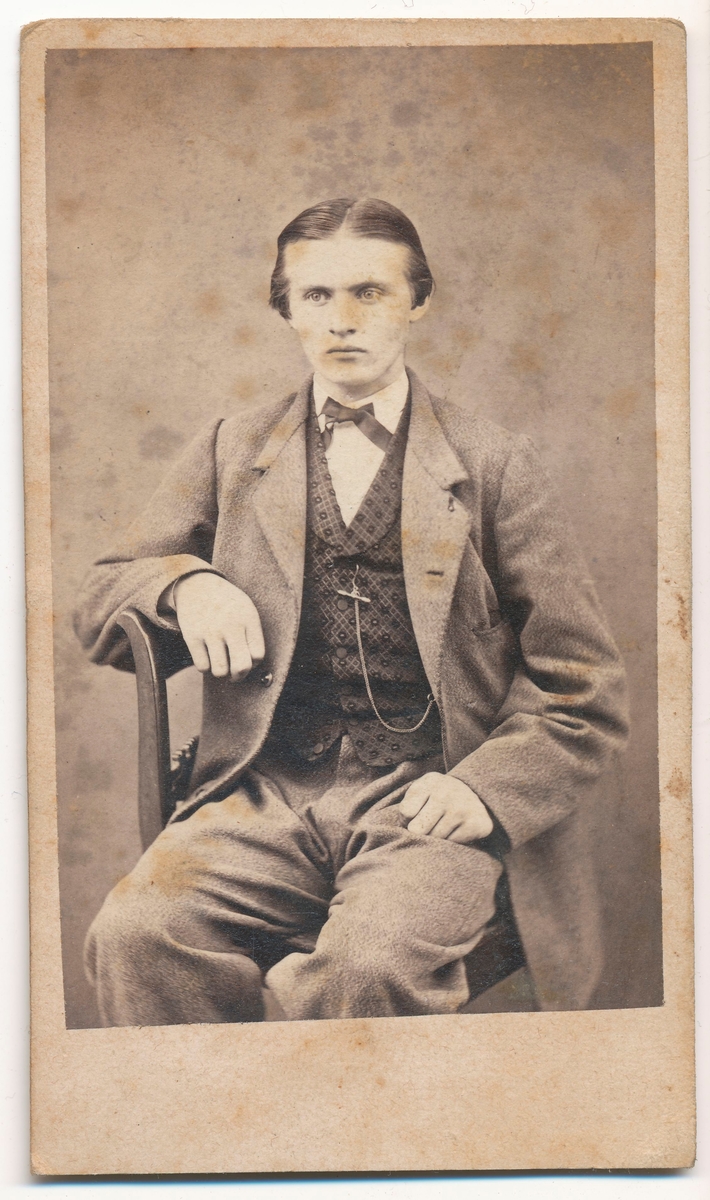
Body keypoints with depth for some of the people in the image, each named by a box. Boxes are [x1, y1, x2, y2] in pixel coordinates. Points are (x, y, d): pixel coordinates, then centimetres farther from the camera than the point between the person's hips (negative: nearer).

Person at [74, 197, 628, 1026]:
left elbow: (585, 692, 8)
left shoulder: (495, 469, 10)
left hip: (422, 804, -2)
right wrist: (183, 583, -3)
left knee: (376, 963, -33)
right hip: (265, 796, 2)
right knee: (133, 935, -27)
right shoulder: (231, 452, 17)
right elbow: (98, 607, 19)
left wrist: (485, 786, -9)